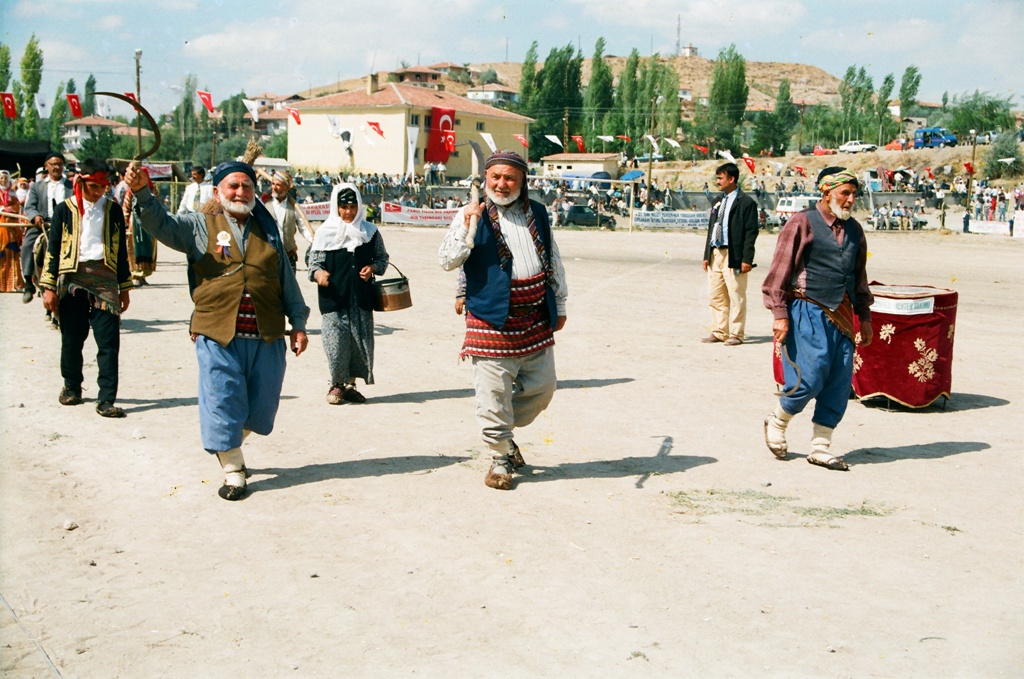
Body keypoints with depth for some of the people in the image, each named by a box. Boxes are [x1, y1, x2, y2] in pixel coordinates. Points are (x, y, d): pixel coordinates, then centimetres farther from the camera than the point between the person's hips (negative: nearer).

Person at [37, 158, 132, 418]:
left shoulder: (113, 210, 9)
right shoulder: (65, 209, 4)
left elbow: (121, 250, 14)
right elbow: (52, 249, 5)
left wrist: (124, 287, 14)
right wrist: (49, 287, -1)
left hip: (104, 277, 0)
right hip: (72, 278, 0)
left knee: (109, 341, -7)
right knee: (72, 338, 9)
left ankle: (106, 400, -6)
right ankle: (72, 387, 31)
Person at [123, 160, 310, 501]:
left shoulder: (267, 229, 13)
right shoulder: (198, 226, 4)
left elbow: (287, 279, 16)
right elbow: (160, 223, -12)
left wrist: (298, 324, 13)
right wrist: (142, 192, -30)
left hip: (267, 337, 4)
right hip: (218, 335, -3)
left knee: (262, 405, 11)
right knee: (223, 403, -1)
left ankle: (230, 446, 38)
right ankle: (233, 470, 13)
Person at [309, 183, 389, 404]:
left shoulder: (370, 231, 9)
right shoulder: (325, 232, 1)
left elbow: (382, 257, 18)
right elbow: (314, 261, 1)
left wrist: (373, 268, -3)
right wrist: (318, 273, -21)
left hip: (362, 297, 3)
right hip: (333, 298, -3)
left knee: (361, 341, 4)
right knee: (336, 342, -7)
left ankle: (350, 384, 19)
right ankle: (336, 385, 11)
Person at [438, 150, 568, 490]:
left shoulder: (537, 213, 12)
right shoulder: (472, 215, -2)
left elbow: (554, 262, 20)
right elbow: (447, 261, -10)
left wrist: (559, 305, 21)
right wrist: (467, 225, -22)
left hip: (536, 321, 5)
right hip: (492, 323, -5)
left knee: (542, 387, 11)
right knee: (494, 394, -3)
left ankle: (504, 433, 34)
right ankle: (500, 458, 14)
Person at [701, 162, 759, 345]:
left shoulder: (746, 203, -6)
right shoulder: (718, 202, 17)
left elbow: (751, 232, -10)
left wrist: (747, 259, -16)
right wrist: (706, 255, 13)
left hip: (733, 257, -7)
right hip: (715, 254, 8)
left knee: (736, 296, -2)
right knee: (715, 296, 10)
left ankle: (736, 334, 5)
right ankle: (719, 332, 18)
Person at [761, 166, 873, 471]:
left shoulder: (854, 230, 14)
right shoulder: (802, 223, -4)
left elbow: (859, 276, 22)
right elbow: (779, 270, -7)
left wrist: (864, 316, 18)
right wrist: (779, 313, -12)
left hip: (841, 316, 6)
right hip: (808, 312, -6)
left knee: (840, 383, 3)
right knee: (810, 380, -10)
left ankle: (821, 447, 14)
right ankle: (776, 423, 18)